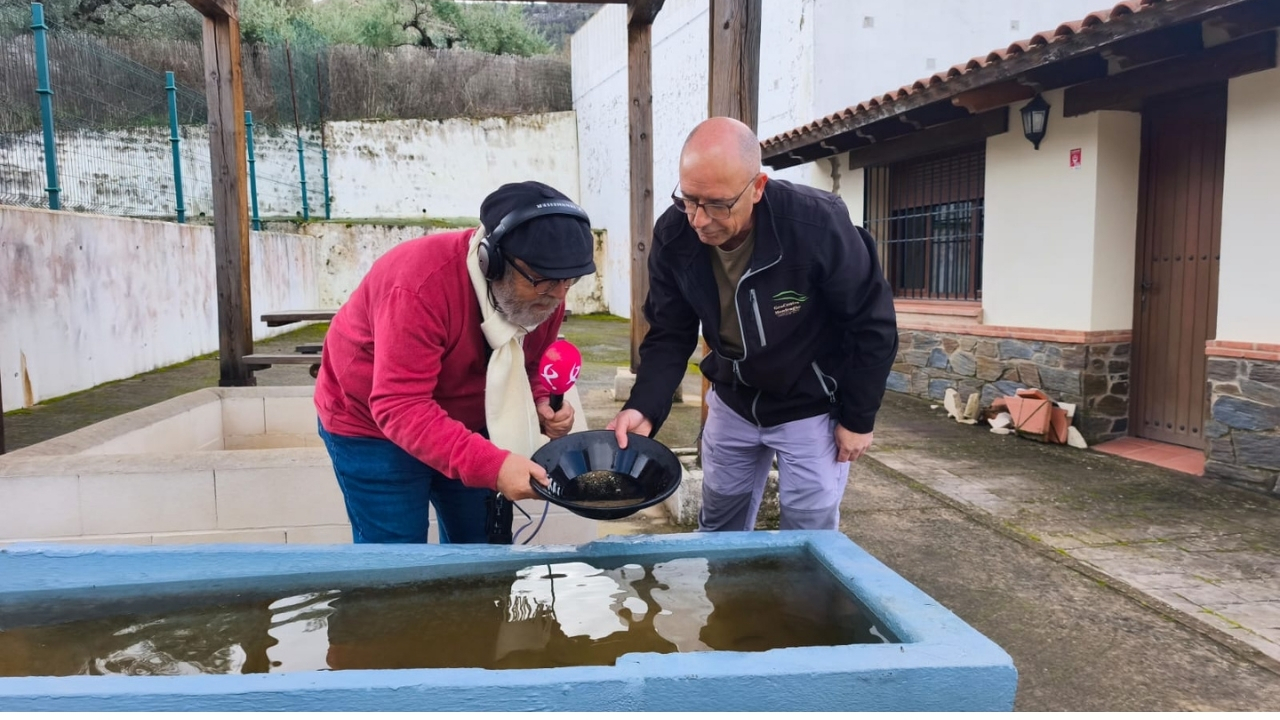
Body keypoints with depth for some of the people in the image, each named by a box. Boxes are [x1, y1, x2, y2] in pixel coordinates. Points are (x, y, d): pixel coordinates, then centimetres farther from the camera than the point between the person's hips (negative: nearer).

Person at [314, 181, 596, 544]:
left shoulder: (544, 292, -15)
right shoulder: (420, 286, -36)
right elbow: (400, 408, -38)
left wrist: (541, 404, -20)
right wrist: (492, 466, -47)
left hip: (465, 425, 6)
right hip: (372, 426, -6)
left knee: (480, 548, 12)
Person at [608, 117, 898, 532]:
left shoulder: (818, 225, -31)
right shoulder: (673, 236, -19)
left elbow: (871, 324, -17)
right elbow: (670, 335, -10)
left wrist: (858, 418, -11)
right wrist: (644, 408, -27)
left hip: (812, 407, -4)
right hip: (732, 402, 4)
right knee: (718, 527, 19)